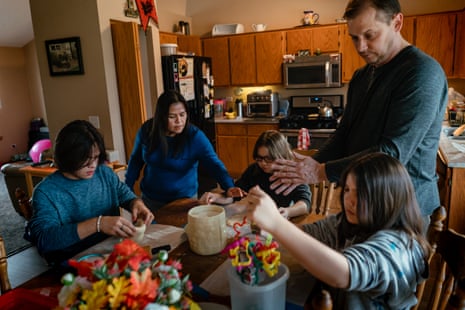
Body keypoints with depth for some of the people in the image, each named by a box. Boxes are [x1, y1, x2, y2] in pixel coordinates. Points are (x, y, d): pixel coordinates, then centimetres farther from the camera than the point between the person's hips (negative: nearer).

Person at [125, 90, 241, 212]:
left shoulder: (195, 136, -20)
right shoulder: (147, 130, -11)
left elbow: (214, 163, -30)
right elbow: (136, 160, 4)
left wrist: (228, 186, -47)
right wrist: (127, 188, 3)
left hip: (185, 199, -2)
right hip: (151, 199, 3)